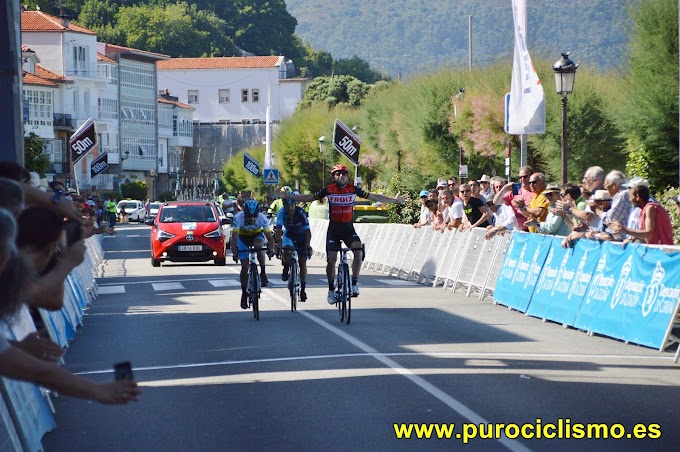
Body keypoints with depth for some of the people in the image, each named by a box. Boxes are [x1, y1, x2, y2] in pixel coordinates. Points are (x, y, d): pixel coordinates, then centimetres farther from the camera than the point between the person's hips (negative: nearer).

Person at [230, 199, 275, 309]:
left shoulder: (262, 218, -31)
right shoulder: (238, 218, -34)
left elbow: (269, 236, -34)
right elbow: (234, 237, -36)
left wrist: (271, 249, -52)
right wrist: (234, 252, -50)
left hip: (257, 234, 0)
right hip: (243, 236, 0)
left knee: (258, 246, -36)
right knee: (245, 266, -8)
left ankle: (263, 274, -18)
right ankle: (244, 294, 7)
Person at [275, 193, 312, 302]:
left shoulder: (301, 212, -30)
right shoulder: (281, 212, -27)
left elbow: (307, 230, -33)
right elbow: (278, 228, -34)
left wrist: (308, 245, -44)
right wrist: (278, 243, -48)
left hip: (301, 235, -1)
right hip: (288, 234, 1)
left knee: (303, 262, -5)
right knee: (286, 251, -31)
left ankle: (303, 289, 4)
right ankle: (286, 269, -1)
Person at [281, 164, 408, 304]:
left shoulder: (353, 189, -1)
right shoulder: (328, 190, -3)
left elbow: (374, 197, 3)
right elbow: (309, 197, 1)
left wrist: (395, 200, 2)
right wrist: (288, 197, -5)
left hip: (349, 228, 0)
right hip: (334, 228, 0)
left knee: (358, 249, -26)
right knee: (332, 259, -4)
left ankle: (354, 283, -17)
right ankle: (331, 289, 13)